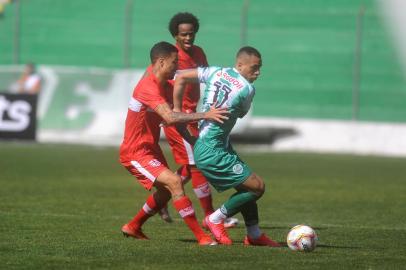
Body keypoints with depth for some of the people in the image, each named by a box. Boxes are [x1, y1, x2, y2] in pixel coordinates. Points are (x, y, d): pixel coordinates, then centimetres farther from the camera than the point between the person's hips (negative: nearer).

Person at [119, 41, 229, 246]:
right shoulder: (148, 87, -25)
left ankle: (133, 227, 38)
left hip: (150, 148, 10)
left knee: (166, 191, 20)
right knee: (174, 182, -22)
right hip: (135, 153, -10)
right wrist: (205, 115, -41)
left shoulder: (163, 85, 6)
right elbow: (170, 118, -38)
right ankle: (201, 237, -24)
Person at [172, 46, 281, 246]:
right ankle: (216, 219, 6)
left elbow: (181, 78, 6)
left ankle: (254, 234, 25)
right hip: (213, 152, -9)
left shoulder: (216, 72, 5)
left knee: (246, 186, 18)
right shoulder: (247, 89, -14)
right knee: (257, 186, -7)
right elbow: (241, 114, 5)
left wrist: (177, 110, 13)